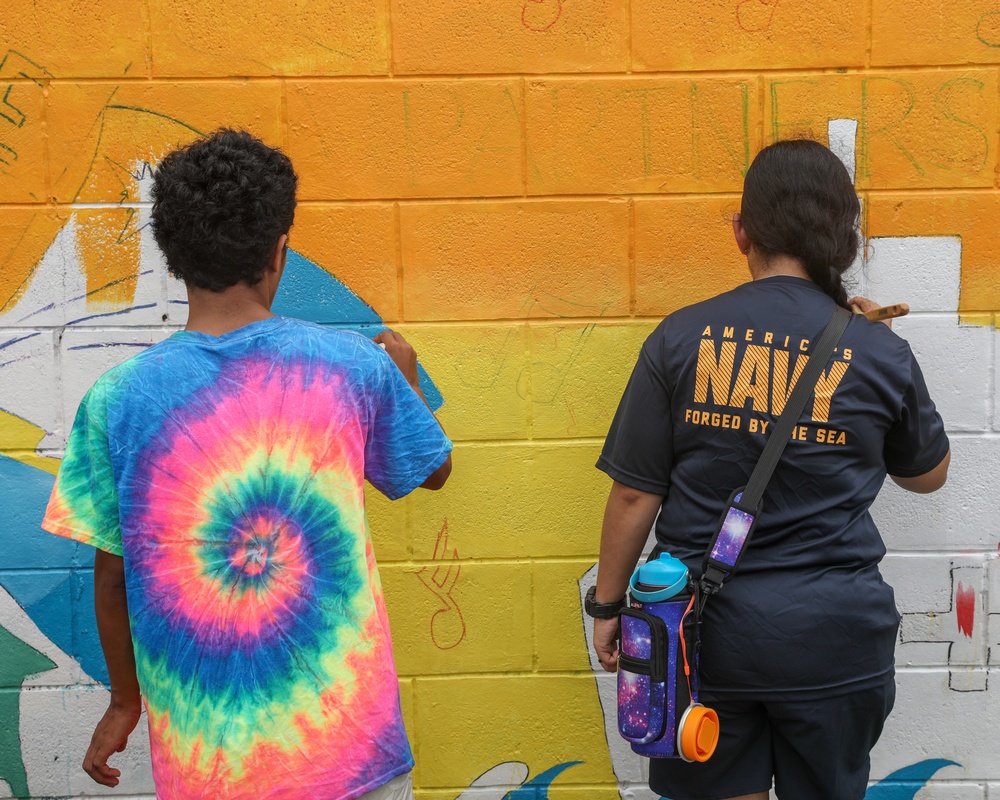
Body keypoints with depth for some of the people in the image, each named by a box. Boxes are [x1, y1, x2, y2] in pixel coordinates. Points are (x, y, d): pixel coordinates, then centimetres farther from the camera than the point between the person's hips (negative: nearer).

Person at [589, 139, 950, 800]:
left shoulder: (681, 339, -7)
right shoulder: (881, 354, -5)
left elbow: (635, 496, -6)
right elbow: (928, 474, 13)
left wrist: (609, 605, 7)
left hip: (707, 628, 0)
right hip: (832, 637, 0)